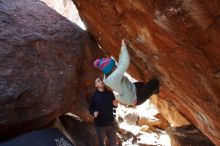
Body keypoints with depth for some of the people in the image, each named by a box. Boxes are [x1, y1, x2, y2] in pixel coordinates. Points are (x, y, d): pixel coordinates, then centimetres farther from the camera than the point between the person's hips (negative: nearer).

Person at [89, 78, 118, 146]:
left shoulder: (110, 93, 0)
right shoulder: (94, 96, -5)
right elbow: (91, 108, 0)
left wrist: (115, 104, -10)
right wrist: (94, 112, -20)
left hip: (111, 123, 2)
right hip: (100, 125, -2)